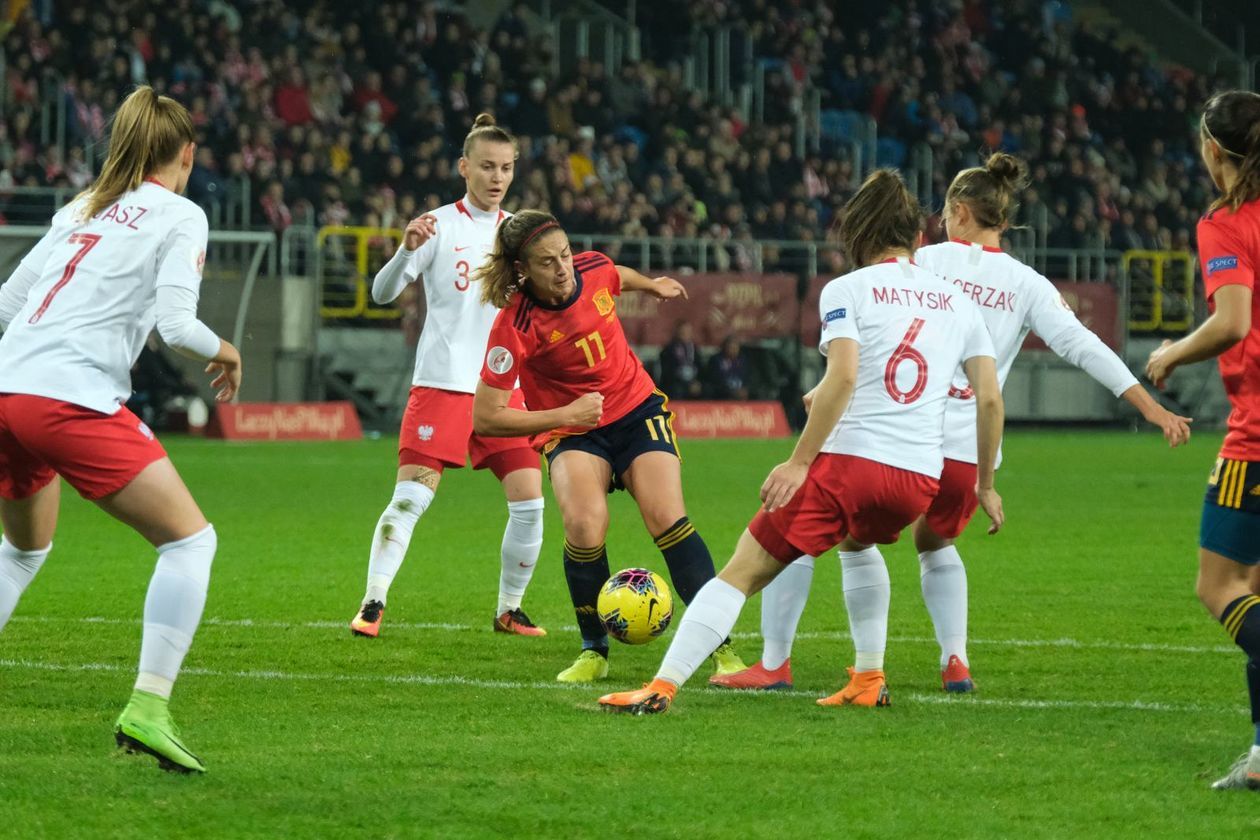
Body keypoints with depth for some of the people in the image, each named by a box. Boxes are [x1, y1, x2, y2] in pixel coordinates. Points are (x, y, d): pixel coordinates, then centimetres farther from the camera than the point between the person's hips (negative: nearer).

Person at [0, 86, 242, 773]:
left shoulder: (80, 210, 22)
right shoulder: (180, 216, 4)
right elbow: (175, 324, -9)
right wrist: (222, 352, 11)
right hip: (72, 399, -8)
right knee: (190, 539, -1)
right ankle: (146, 708, -15)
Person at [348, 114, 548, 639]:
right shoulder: (439, 226, -3)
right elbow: (383, 292, -10)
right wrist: (408, 250, -28)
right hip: (442, 381, -4)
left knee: (529, 501, -3)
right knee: (410, 497, -12)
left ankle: (509, 609, 12)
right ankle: (373, 604, -5)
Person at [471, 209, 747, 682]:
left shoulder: (594, 270, -12)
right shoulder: (513, 327, -24)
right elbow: (485, 418, -21)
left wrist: (651, 285, 35)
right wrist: (565, 415, -25)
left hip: (637, 409, 3)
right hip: (571, 430, -3)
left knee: (666, 518, -18)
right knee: (584, 525, -28)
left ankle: (722, 647, -13)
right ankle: (593, 651, -6)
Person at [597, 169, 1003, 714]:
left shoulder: (846, 290, 2)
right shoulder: (959, 302, 15)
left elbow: (842, 377, -13)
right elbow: (990, 398, 10)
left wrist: (799, 461, -14)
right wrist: (985, 484, 20)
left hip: (849, 461, -5)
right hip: (920, 478, 5)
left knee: (742, 573, -1)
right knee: (858, 543, 38)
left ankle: (662, 687, -11)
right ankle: (868, 681, 30)